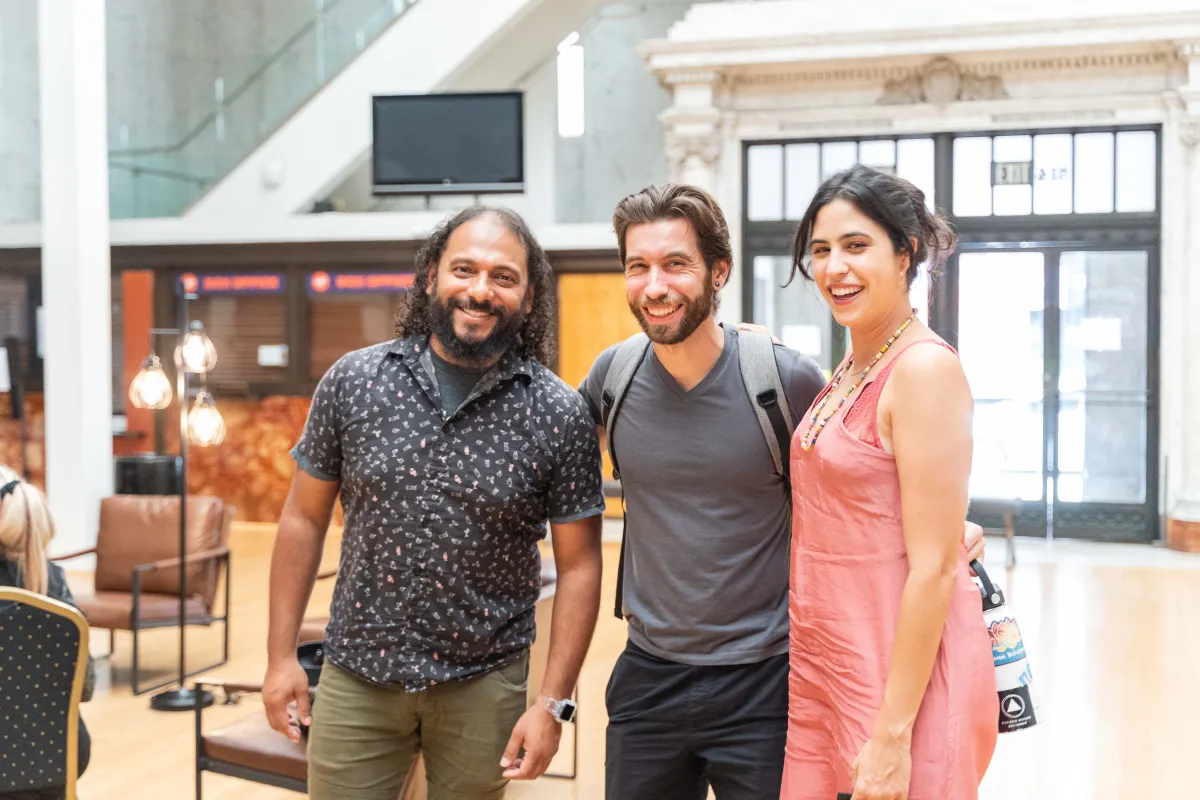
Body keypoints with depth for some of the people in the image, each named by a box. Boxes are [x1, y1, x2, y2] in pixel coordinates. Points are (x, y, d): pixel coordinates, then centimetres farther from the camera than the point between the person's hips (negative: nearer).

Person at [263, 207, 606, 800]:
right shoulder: (352, 381, -3)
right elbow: (304, 518, 4)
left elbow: (578, 566, -5)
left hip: (483, 682, -1)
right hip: (356, 673, 1)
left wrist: (553, 704, -9)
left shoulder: (559, 413, -8)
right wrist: (281, 656, 2)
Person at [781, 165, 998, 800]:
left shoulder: (923, 368, -17)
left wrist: (893, 734, -19)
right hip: (821, 663, 8)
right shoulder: (850, 371, 9)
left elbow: (933, 568, -19)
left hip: (904, 671, -8)